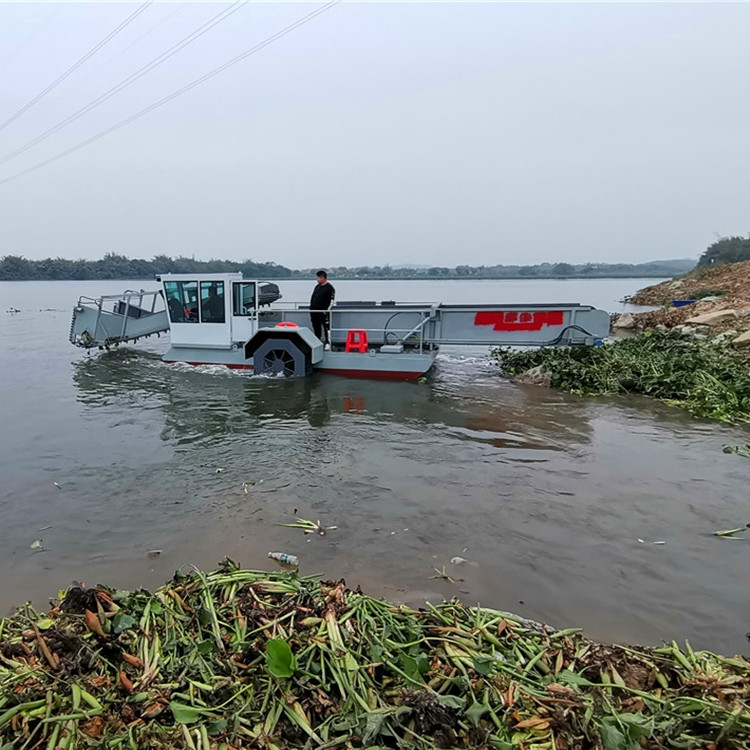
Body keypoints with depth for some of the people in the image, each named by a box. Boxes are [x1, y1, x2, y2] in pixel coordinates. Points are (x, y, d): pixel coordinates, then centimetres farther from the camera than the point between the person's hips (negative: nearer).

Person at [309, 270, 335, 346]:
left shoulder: (330, 288, -7)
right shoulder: (317, 286, 16)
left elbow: (331, 301, -11)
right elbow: (312, 298, 21)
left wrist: (326, 310, -16)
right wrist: (311, 308, 13)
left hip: (323, 312, -7)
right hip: (315, 311, 7)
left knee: (326, 328, -5)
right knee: (316, 328, 11)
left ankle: (327, 343, 1)